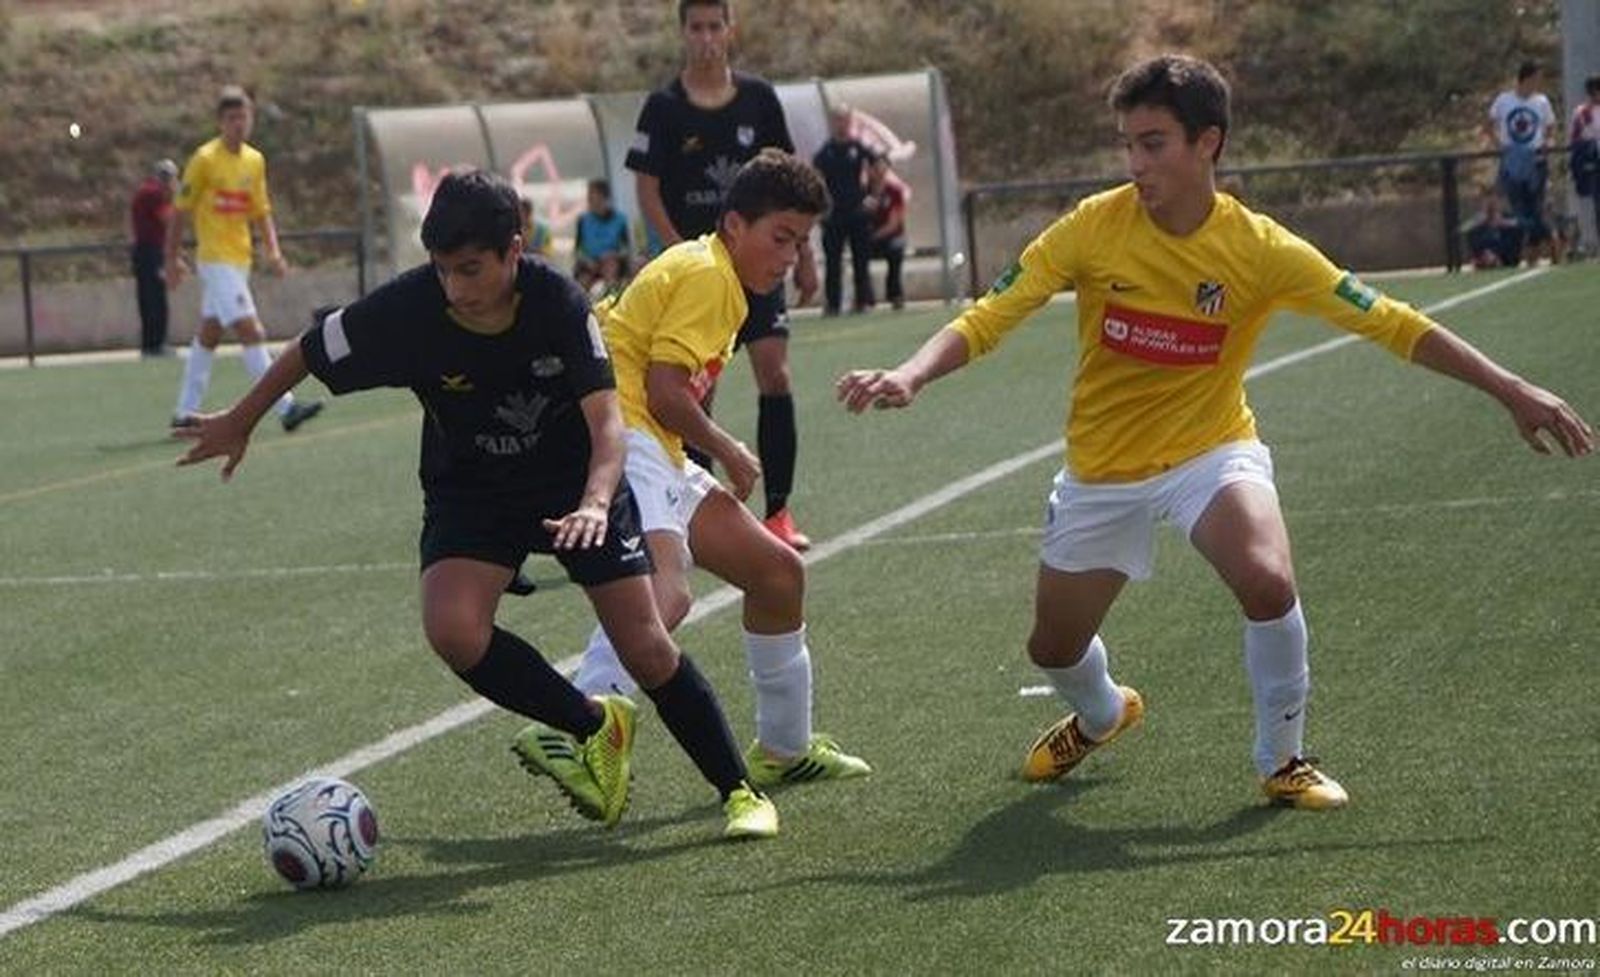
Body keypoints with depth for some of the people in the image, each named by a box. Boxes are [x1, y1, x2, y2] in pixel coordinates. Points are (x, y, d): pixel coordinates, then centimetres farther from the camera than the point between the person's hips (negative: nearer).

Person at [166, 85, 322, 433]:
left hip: (239, 259, 7)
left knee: (209, 335, 13)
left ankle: (185, 413, 20)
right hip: (215, 259, -7)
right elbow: (180, 211, -4)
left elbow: (261, 211, 17)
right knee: (250, 332, -14)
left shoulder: (255, 160, 10)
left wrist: (272, 251, 3)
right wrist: (172, 259, -4)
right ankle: (285, 408, -19)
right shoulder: (205, 159, -9)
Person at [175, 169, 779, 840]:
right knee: (453, 628, -24)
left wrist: (595, 504, -50)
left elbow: (606, 419, -31)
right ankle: (594, 727, -1)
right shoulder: (407, 308, -23)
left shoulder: (557, 303, -26)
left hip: (577, 481, -1)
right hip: (469, 489, 1)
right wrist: (239, 423, 6)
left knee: (644, 645, -8)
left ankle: (739, 791, 12)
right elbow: (308, 351, -6)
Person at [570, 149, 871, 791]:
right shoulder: (705, 274, -10)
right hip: (622, 439, -11)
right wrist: (729, 453, -4)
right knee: (666, 591, -33)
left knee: (777, 570, 17)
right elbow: (663, 390, -17)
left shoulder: (715, 280, 22)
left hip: (657, 454, 11)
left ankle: (784, 748, 30)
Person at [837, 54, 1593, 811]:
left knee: (1268, 583, -31)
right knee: (1054, 649, 12)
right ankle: (1102, 715, 51)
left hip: (1211, 451, -2)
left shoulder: (1261, 250, -17)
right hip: (1101, 472, 2)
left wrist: (1512, 390, -14)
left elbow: (1390, 324, -13)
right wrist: (910, 375, -34)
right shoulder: (1093, 227, -16)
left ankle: (1283, 762, -5)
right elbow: (988, 318, -16)